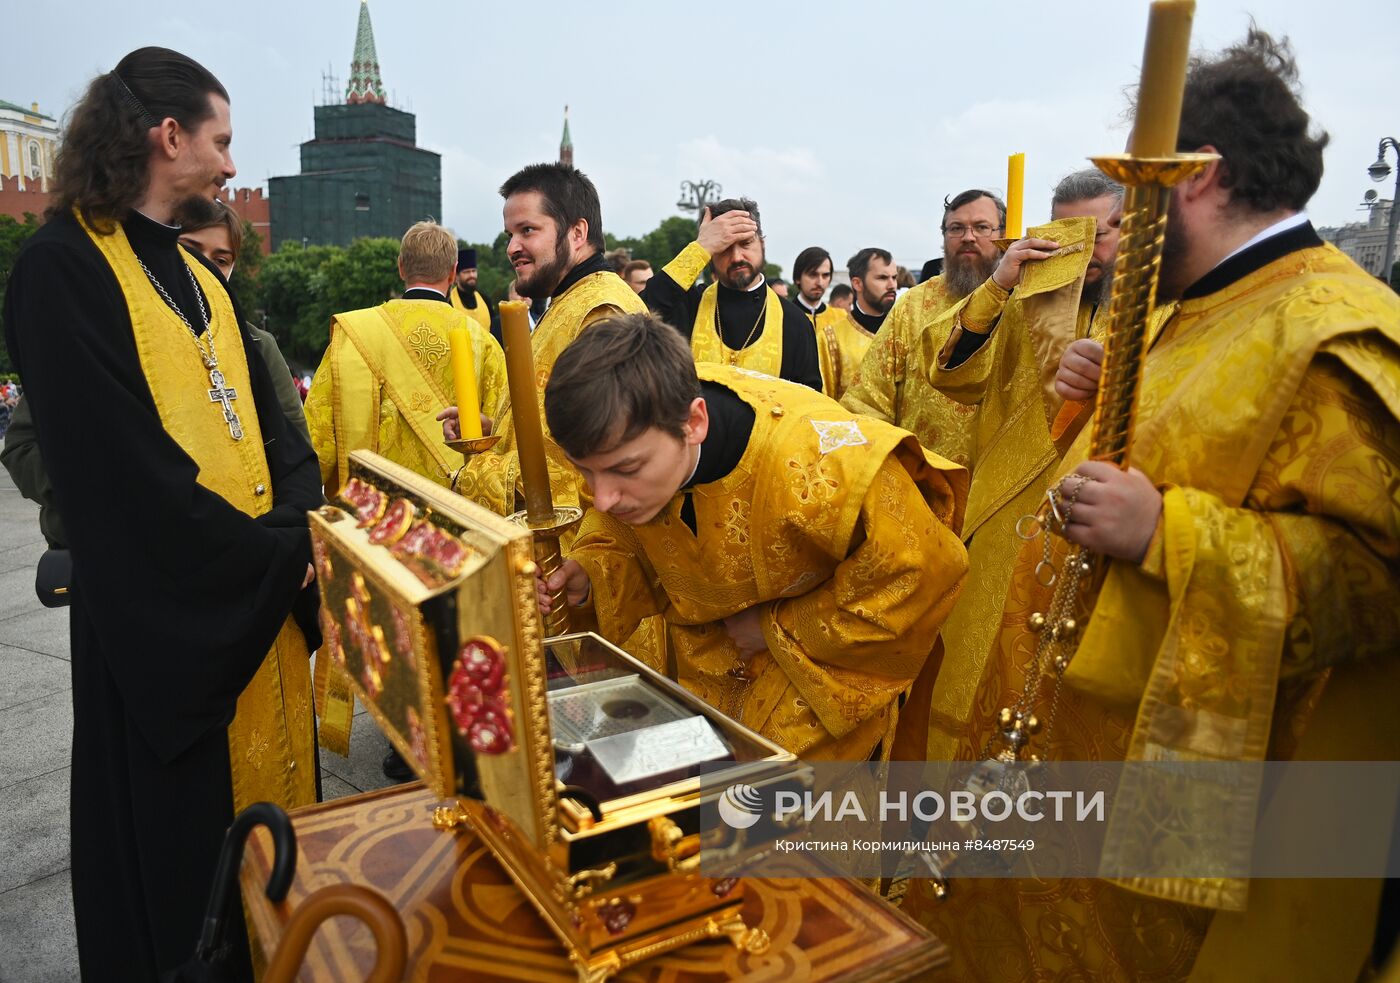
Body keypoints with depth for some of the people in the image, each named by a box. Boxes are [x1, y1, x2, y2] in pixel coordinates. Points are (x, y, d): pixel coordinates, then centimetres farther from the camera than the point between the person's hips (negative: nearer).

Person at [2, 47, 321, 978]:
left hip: (265, 605, 7)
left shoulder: (203, 280, 14)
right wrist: (284, 553, -17)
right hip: (165, 624, -7)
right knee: (178, 856, 8)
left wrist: (306, 521, -9)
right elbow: (124, 473, -20)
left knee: (273, 822, 18)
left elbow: (271, 426, 9)